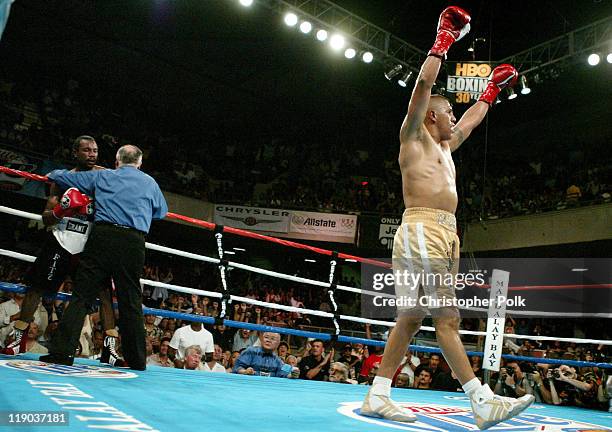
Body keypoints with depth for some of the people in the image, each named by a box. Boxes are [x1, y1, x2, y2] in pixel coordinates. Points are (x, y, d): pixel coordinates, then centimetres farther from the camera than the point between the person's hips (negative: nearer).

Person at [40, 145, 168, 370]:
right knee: (131, 301, 6)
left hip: (103, 235, -1)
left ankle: (63, 350, -5)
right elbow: (162, 212, 31)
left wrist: (54, 173, 47)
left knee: (82, 294, 2)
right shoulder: (150, 183, 18)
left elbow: (59, 176, 24)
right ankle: (137, 359, 10)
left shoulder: (102, 176, 17)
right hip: (134, 241, 1)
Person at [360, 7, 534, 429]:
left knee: (410, 319, 5)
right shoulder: (414, 137, 5)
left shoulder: (444, 147, 28)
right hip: (422, 231, -9)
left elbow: (472, 119, 43)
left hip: (443, 236, 9)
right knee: (448, 318, -11)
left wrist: (492, 88, 48)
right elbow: (423, 85, -6)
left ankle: (377, 397, 8)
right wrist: (444, 41, -1)